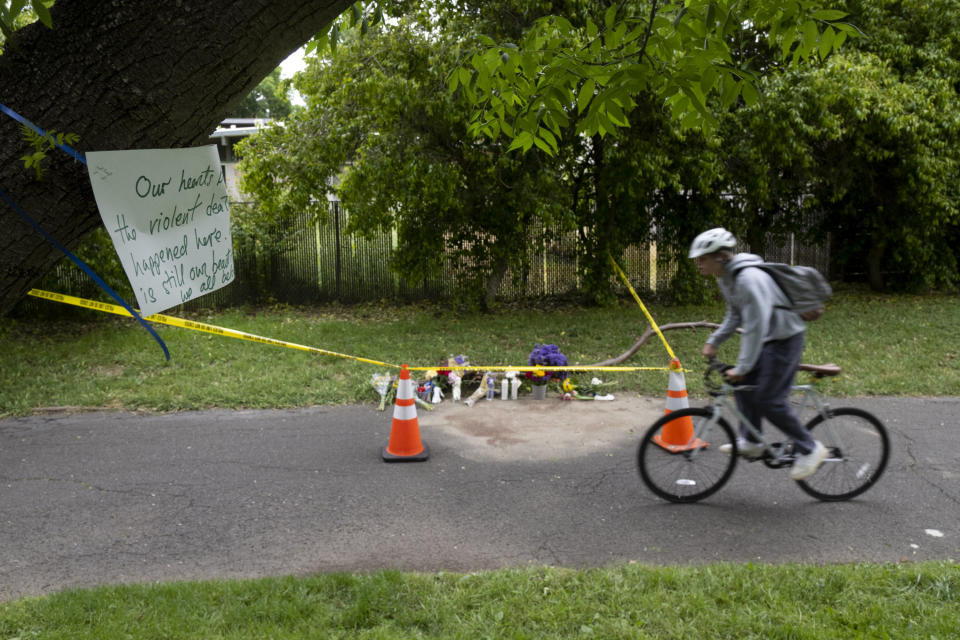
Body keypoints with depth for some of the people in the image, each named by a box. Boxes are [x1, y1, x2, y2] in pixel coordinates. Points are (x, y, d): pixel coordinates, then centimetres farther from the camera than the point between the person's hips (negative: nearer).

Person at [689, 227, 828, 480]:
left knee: (768, 400, -9)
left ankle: (810, 449, 6)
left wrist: (742, 368, -25)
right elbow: (734, 316, 17)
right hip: (765, 337, 10)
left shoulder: (749, 279, -29)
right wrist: (713, 341, 7)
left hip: (784, 338, -10)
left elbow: (756, 327, -29)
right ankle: (750, 442, 22)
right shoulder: (725, 278, 3)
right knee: (743, 385, 10)